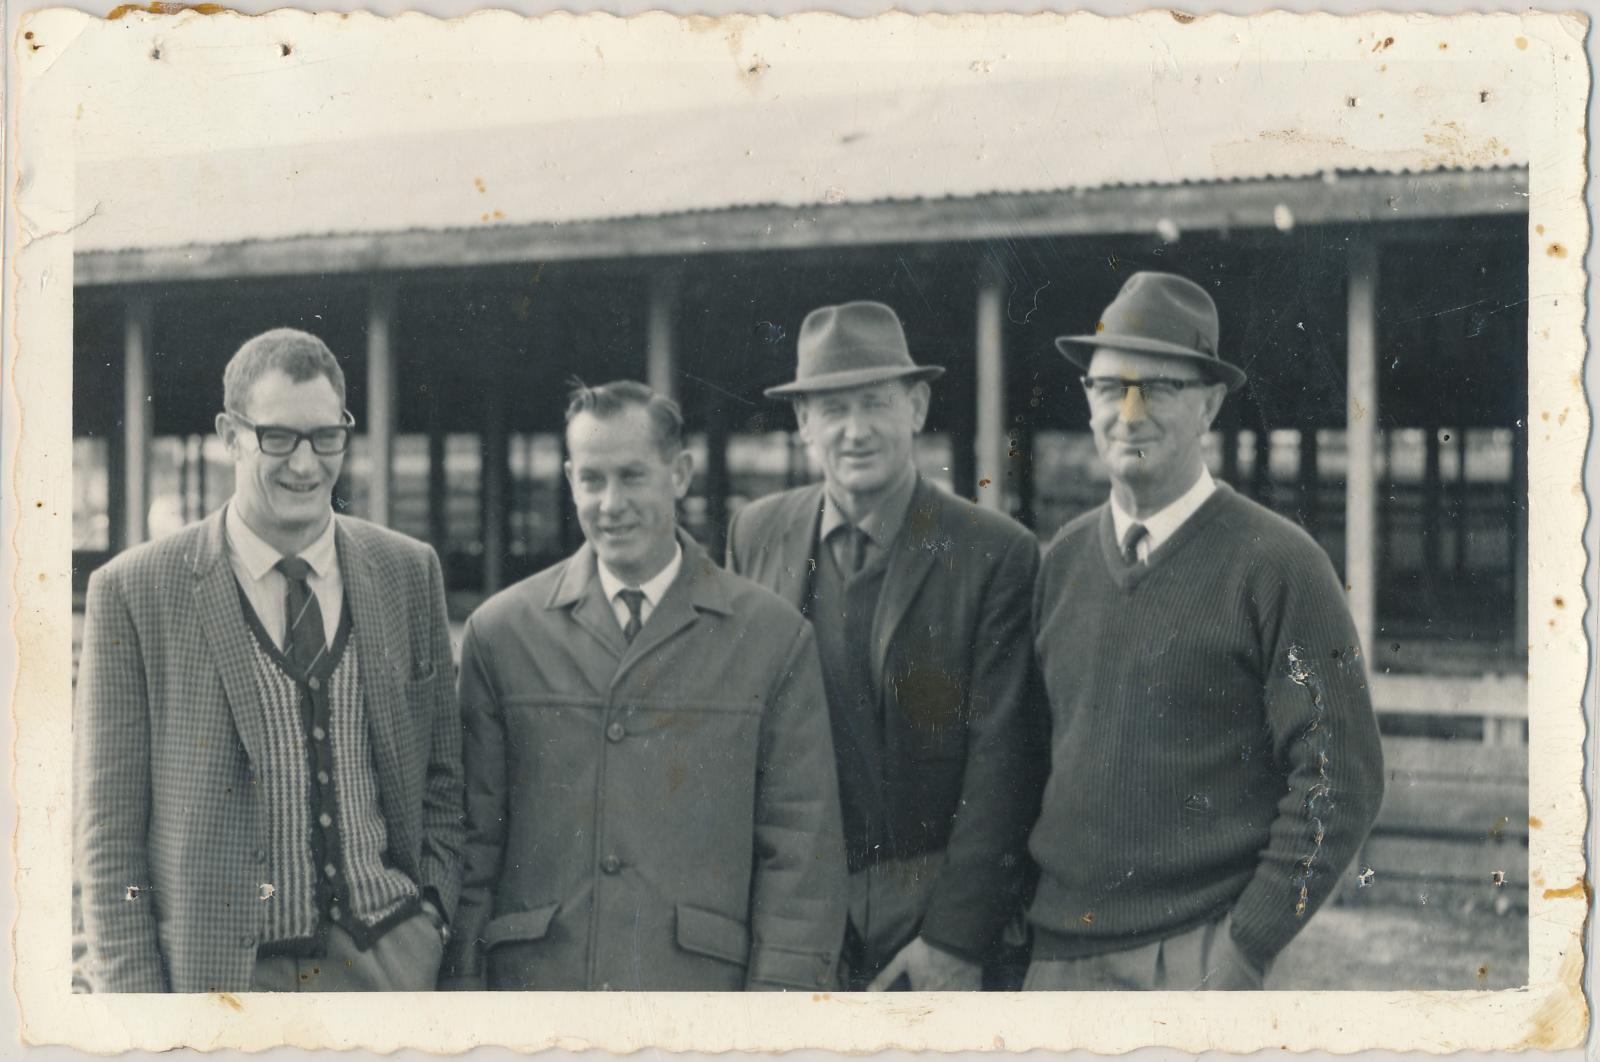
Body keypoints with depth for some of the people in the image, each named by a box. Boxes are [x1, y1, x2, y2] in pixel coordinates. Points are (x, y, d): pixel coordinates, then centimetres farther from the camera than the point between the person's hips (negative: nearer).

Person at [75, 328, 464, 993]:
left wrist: (432, 912, 3)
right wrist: (136, 1005, -7)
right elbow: (109, 829, -3)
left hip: (390, 964, 3)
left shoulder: (410, 573, 6)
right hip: (221, 979, -3)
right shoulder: (134, 592, -4)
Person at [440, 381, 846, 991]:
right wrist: (464, 988, 4)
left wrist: (779, 991, -5)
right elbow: (473, 840, 8)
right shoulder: (500, 632, 7)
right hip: (535, 988, 1)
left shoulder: (773, 637, 3)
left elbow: (802, 848, 2)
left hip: (702, 988, -1)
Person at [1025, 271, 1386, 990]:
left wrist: (1247, 945, -11)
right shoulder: (1062, 559, 8)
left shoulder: (1276, 564, -6)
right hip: (1055, 952, 4)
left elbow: (1341, 781, -7)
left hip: (1194, 955, -4)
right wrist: (1014, 919, 8)